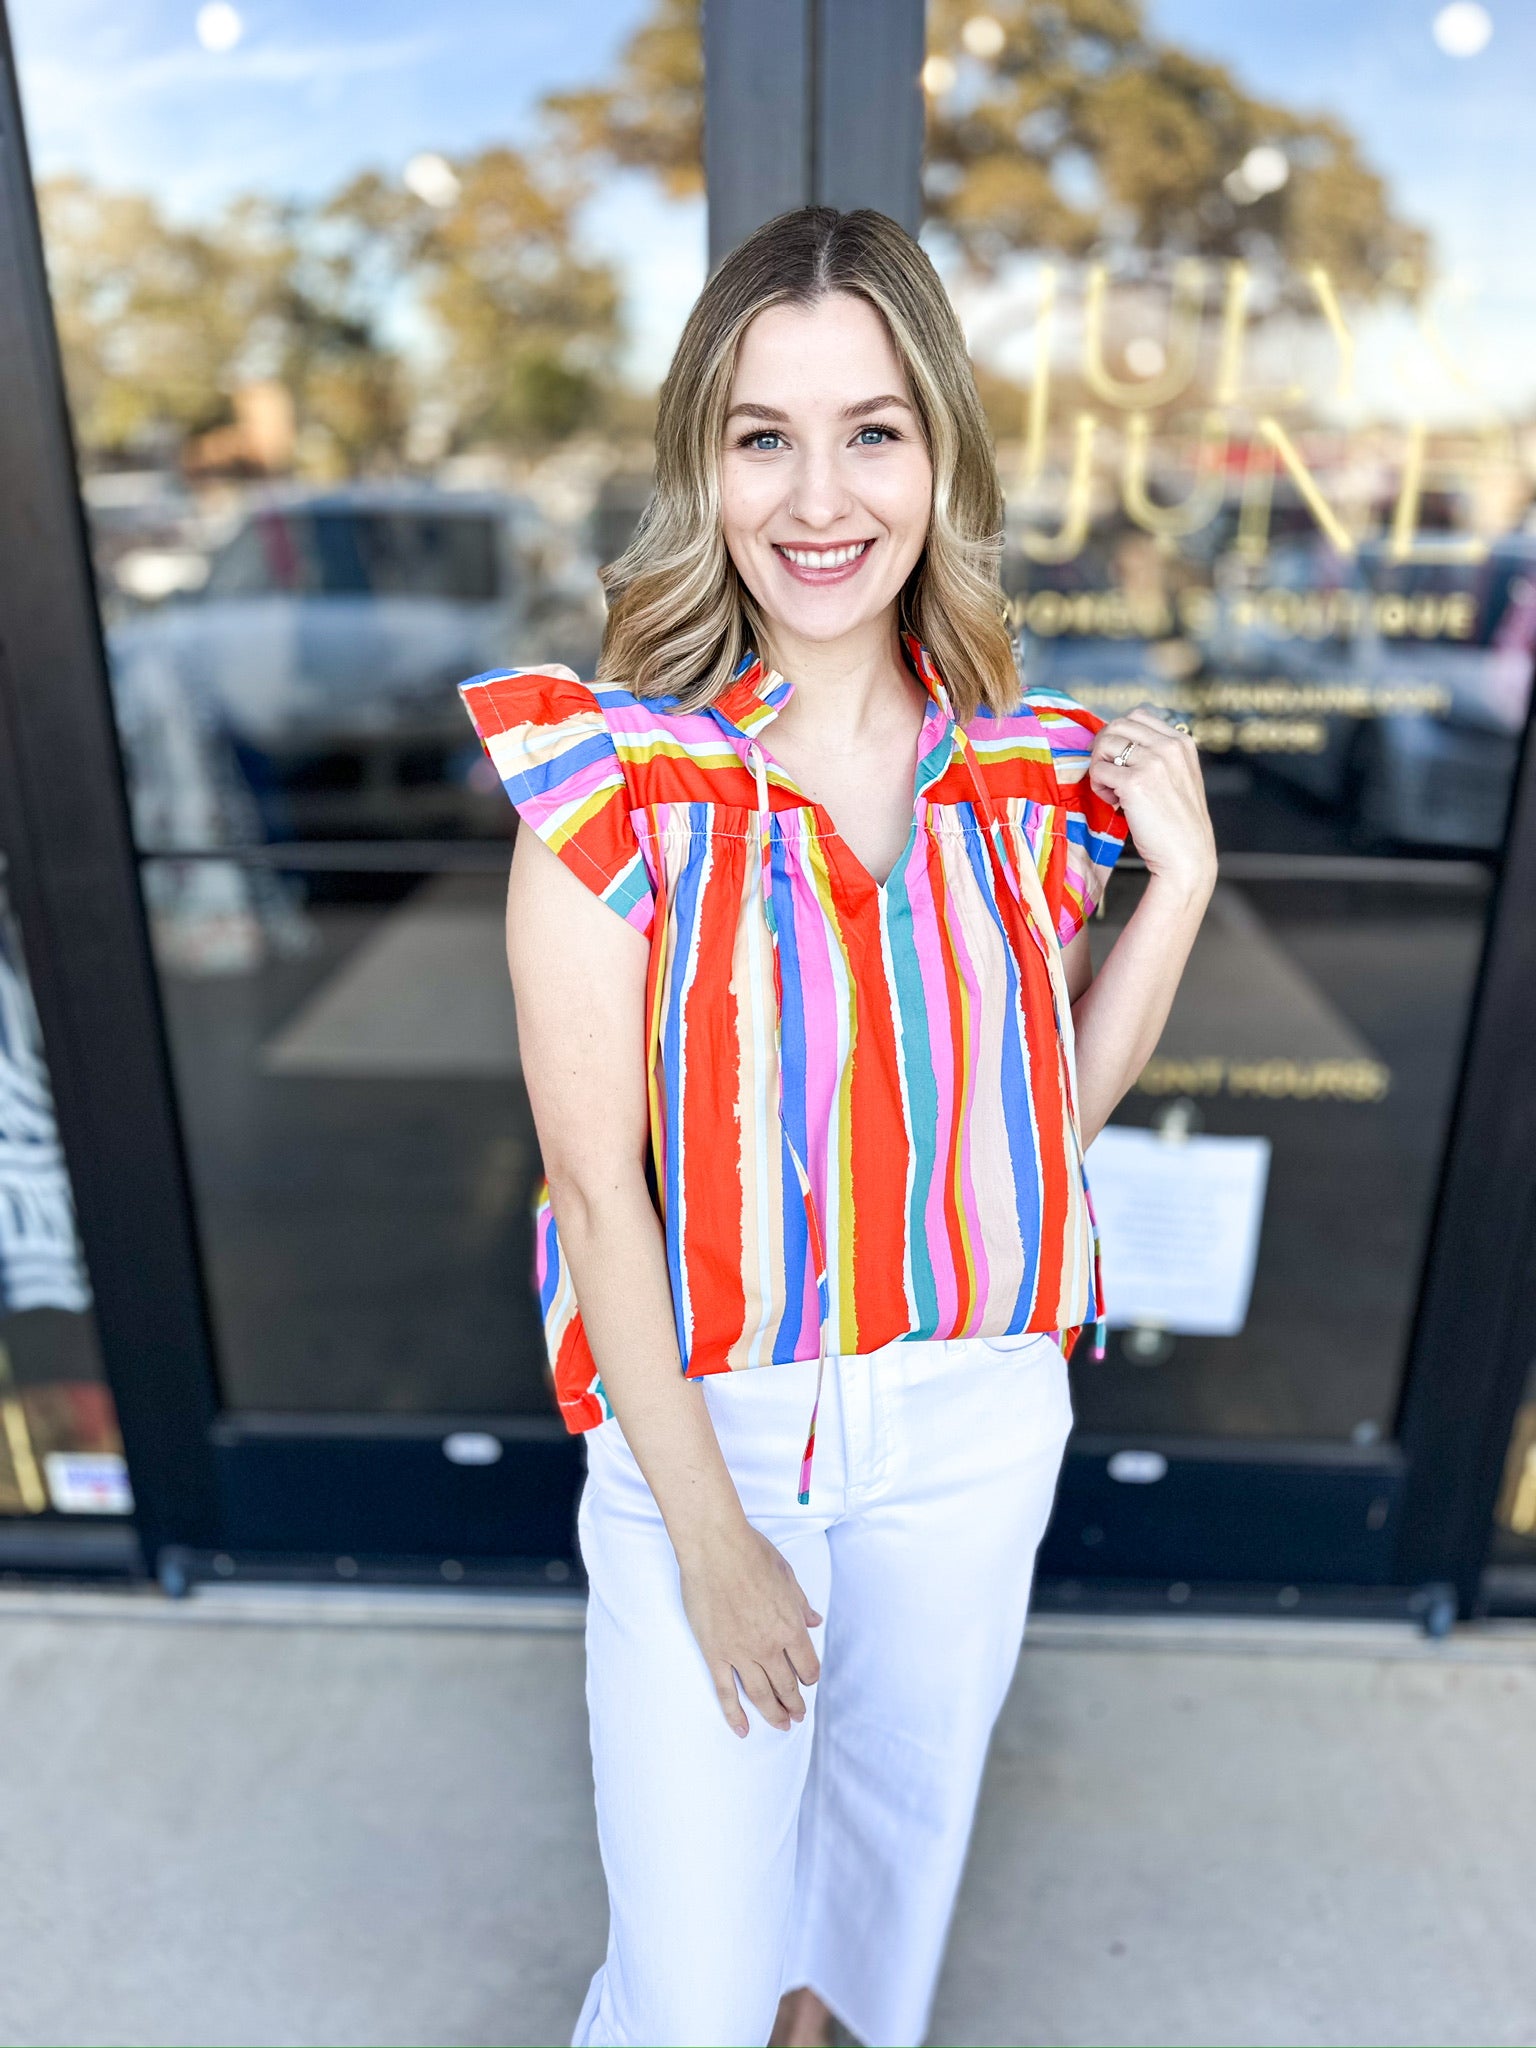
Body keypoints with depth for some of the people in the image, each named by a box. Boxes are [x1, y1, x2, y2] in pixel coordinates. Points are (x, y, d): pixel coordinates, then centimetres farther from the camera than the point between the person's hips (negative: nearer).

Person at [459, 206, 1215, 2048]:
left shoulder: (1027, 772, -5)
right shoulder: (612, 777, -16)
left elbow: (1061, 1098, 4)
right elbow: (597, 1183, -15)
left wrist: (1180, 876, -9)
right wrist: (708, 1529, -12)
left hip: (975, 1412, 4)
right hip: (708, 1418, -3)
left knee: (908, 1792, 28)